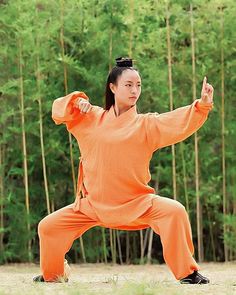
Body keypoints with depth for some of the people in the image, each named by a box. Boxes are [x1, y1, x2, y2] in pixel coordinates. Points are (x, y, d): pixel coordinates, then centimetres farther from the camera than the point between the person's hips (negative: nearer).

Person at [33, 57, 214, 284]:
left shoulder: (146, 124, -4)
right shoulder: (91, 119, 4)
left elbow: (180, 123, -17)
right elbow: (60, 110, 6)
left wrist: (202, 106, -33)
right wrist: (77, 101, -14)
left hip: (136, 203, -2)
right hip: (94, 204, 3)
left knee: (173, 211, -27)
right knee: (48, 227, -1)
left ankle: (187, 274, -14)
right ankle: (52, 276, 28)